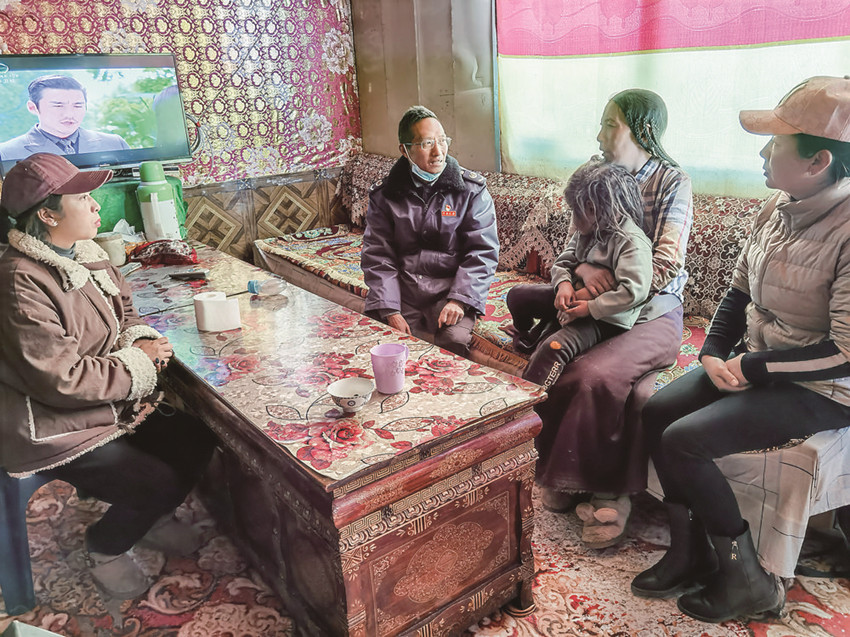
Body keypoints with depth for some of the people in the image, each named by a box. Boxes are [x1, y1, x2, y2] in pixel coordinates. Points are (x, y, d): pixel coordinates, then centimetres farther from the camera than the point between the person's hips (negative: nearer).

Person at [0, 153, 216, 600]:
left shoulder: (84, 255, 2)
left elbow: (123, 313, 16)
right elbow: (62, 379, -27)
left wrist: (138, 340, -6)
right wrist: (136, 362, -17)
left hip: (114, 403, 9)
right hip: (52, 428, -8)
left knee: (197, 442, -1)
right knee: (159, 483, -16)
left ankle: (150, 518, 27)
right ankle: (105, 548, 15)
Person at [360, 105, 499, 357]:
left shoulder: (472, 190, 3)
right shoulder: (384, 195, 6)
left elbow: (483, 251, -1)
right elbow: (377, 256, 2)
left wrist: (459, 300, -15)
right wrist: (390, 311, -11)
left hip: (451, 289, -1)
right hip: (401, 292, 1)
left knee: (454, 341, -28)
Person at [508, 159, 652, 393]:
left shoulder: (633, 242, -22)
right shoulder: (586, 231, 4)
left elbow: (634, 291, -32)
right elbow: (563, 262, 13)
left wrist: (590, 308, -28)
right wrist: (564, 284, -10)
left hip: (606, 316, -9)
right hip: (574, 298, 9)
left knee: (555, 346, -32)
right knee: (517, 295, 8)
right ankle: (525, 341, 34)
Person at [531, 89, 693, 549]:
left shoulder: (673, 183, -2)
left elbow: (665, 267, -11)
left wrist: (603, 302, -19)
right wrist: (580, 271, -13)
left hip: (653, 312, -4)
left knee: (597, 374, -31)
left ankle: (605, 491, -10)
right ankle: (561, 475, -7)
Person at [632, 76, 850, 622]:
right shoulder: (778, 209, 2)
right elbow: (740, 291, 11)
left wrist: (752, 369, -17)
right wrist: (713, 354, -2)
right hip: (754, 367, 8)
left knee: (683, 440, -19)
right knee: (657, 411, -4)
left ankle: (747, 580, 2)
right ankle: (690, 556, 8)